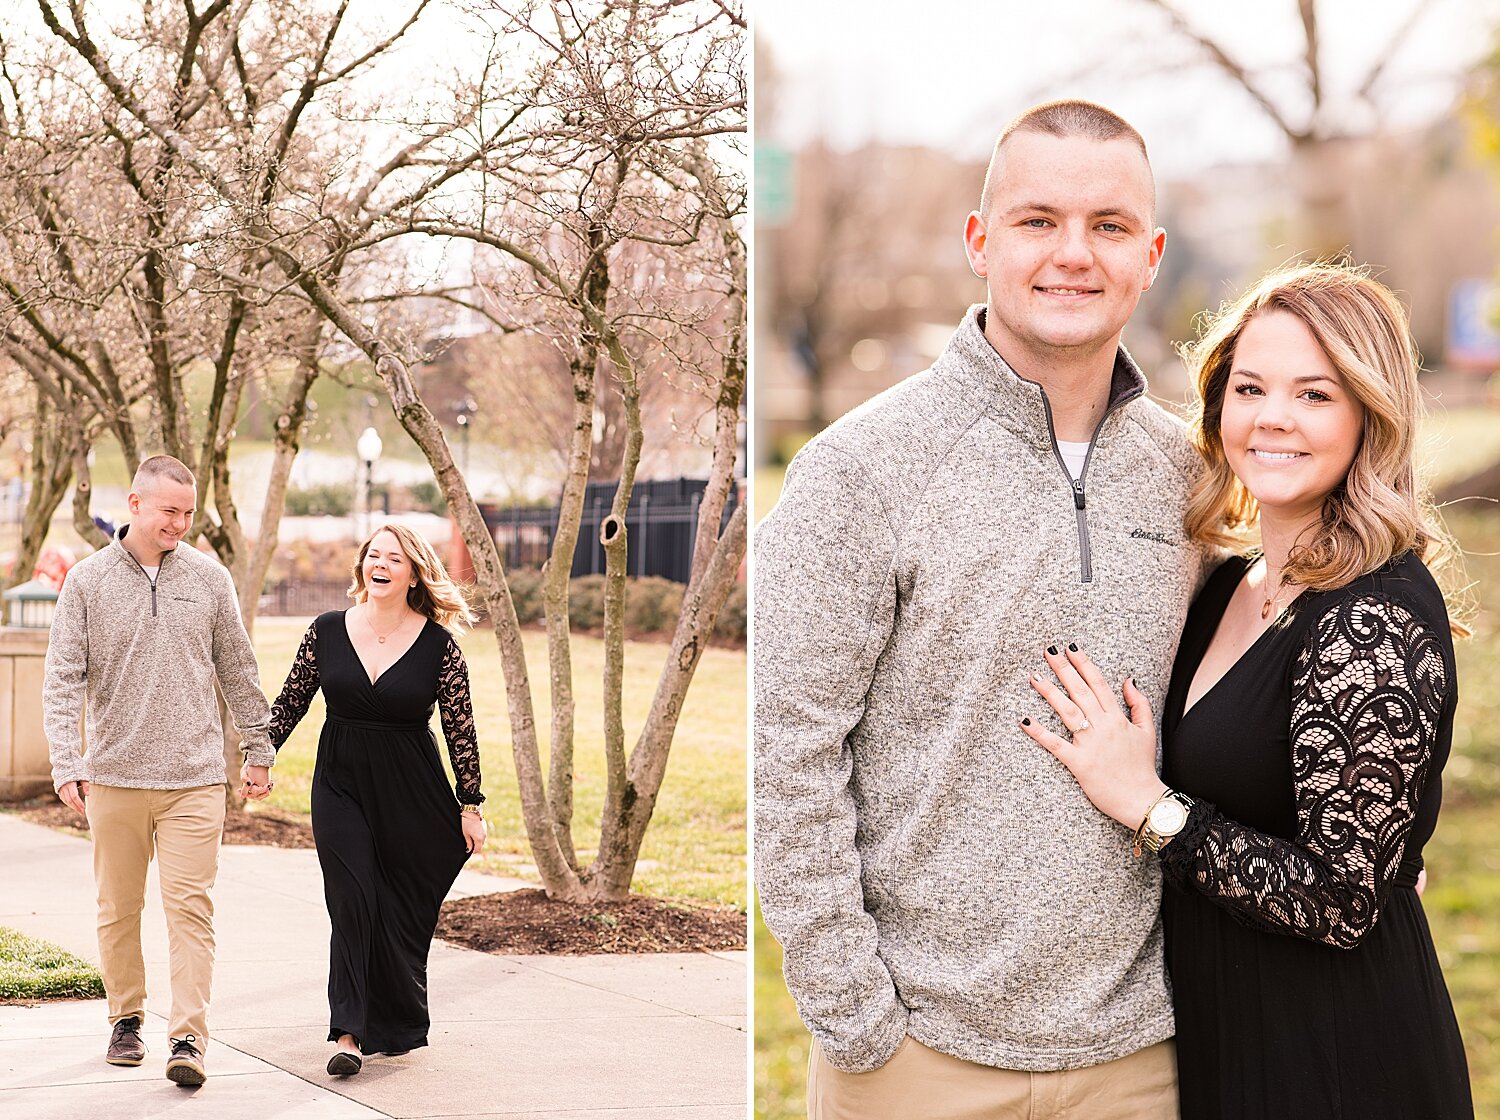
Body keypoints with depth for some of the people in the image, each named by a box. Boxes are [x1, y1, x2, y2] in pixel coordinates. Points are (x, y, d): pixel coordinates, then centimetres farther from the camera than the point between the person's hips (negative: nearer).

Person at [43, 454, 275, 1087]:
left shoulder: (209, 578, 5)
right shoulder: (87, 581, 1)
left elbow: (238, 672, 14)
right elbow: (62, 679, -2)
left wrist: (258, 750, 16)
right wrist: (66, 763, -12)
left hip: (194, 776, 0)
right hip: (113, 776, 0)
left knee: (190, 906, -7)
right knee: (118, 909, 9)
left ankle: (189, 1038, -8)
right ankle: (126, 1019, 25)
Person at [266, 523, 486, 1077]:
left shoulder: (438, 644, -7)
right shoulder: (327, 631, -1)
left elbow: (461, 728, -3)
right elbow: (290, 702, 9)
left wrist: (471, 805, -2)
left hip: (412, 792, -1)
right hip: (341, 785, 1)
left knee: (404, 911, 6)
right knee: (351, 902, -11)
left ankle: (397, 1026, 25)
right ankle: (349, 1032, -12)